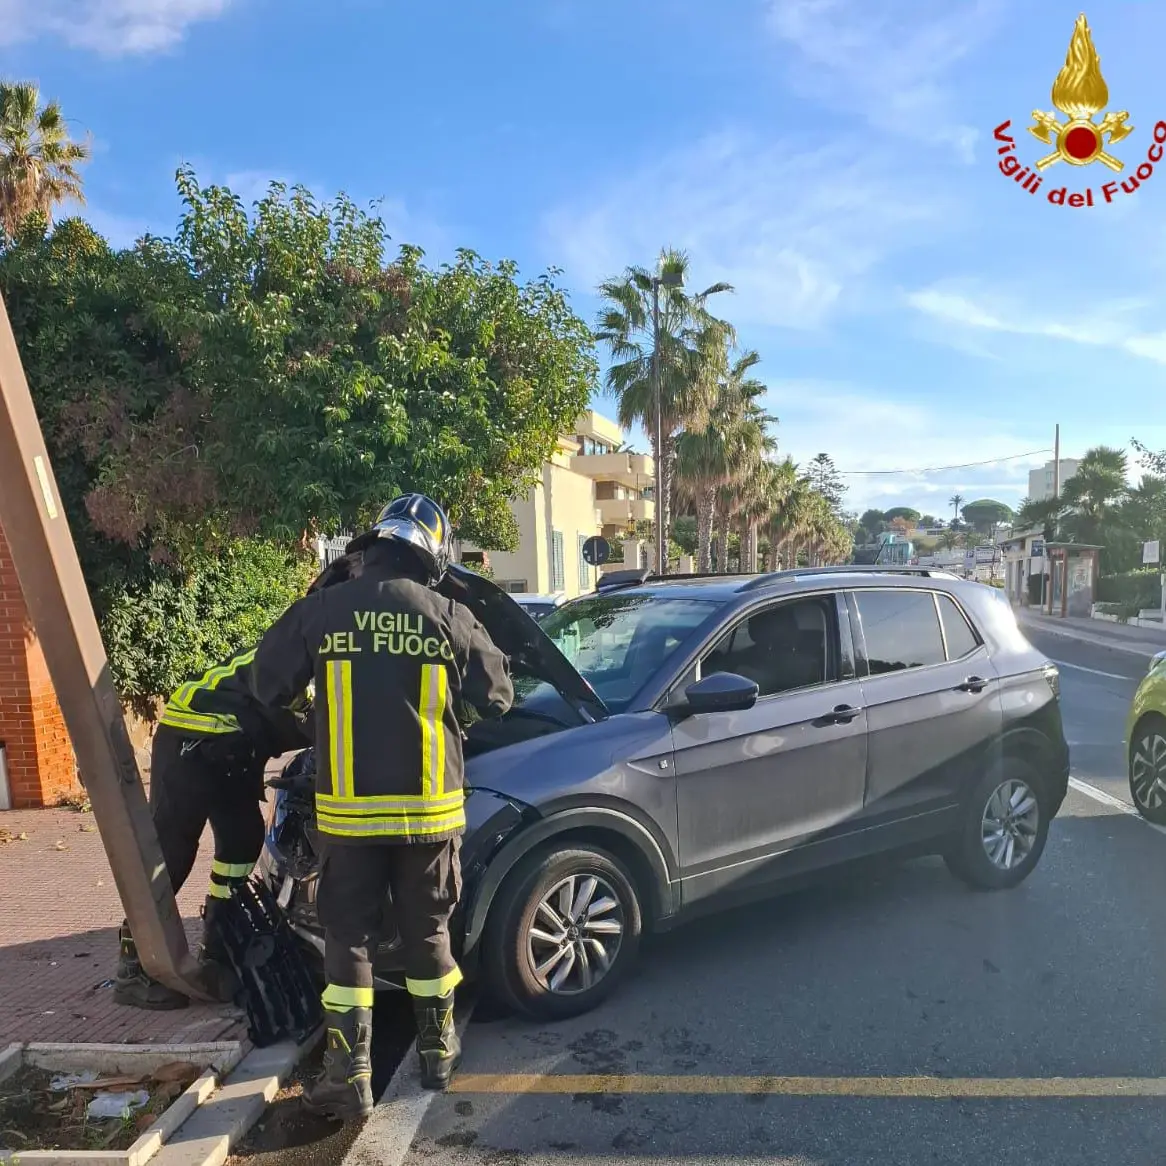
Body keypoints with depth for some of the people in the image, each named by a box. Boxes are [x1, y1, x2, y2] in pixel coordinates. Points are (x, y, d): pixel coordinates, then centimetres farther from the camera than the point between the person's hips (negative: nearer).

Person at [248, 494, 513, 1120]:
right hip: (429, 809, 1)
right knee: (427, 931, 17)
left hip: (347, 811, 0)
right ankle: (437, 1051, 32)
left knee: (348, 940, 12)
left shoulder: (319, 613, -6)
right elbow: (497, 697, 5)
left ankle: (349, 1076, 17)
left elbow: (266, 685, 7)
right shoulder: (450, 619, -6)